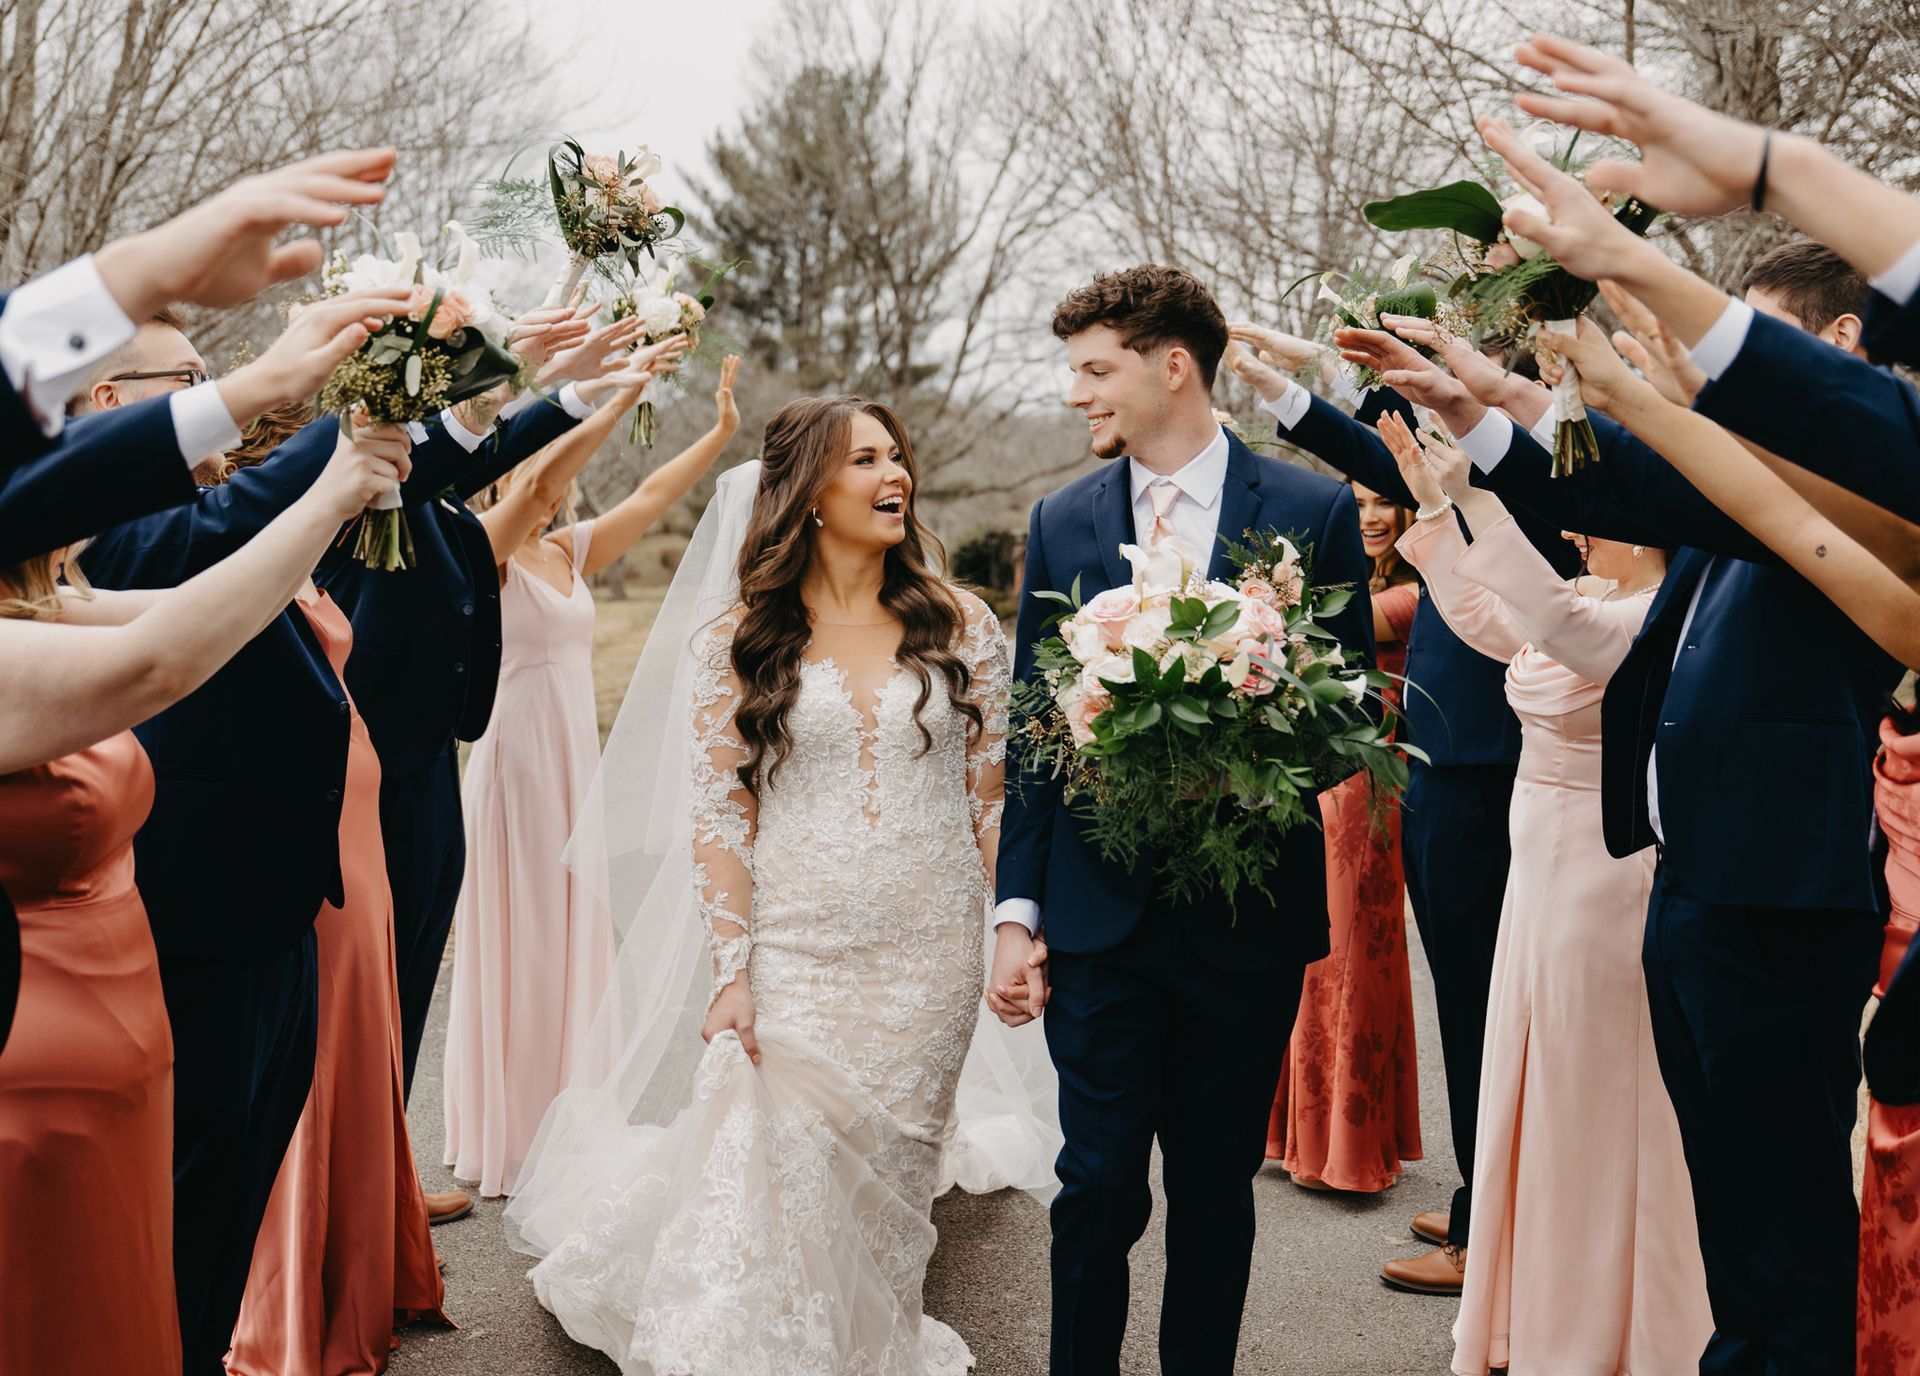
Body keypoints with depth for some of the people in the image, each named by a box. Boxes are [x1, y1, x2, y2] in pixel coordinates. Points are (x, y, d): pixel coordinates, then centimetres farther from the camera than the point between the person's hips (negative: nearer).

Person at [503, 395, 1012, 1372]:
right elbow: (718, 815, -3)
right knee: (779, 1187, -3)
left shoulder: (960, 625, 4)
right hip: (795, 954, -1)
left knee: (886, 1187, 11)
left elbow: (994, 797, 6)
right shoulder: (736, 639, 0)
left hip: (929, 961, 2)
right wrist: (731, 972, -8)